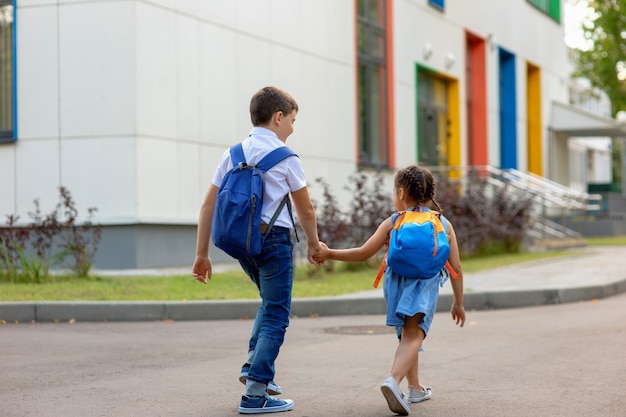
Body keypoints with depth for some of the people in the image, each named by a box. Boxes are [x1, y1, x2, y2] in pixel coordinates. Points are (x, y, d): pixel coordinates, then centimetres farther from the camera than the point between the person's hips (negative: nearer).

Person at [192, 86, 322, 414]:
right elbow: (305, 208, 3)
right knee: (275, 316, 2)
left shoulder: (233, 154, 9)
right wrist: (313, 244, 19)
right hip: (274, 239, -6)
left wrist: (202, 254, 11)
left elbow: (208, 205, 7)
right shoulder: (285, 157, -5)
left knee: (270, 302, 28)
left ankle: (253, 365, 17)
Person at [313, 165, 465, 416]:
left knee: (407, 335, 23)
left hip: (397, 281, 2)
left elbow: (363, 254, 7)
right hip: (425, 285, -2)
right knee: (413, 336, -13)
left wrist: (329, 254, 19)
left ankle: (415, 388, 32)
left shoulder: (392, 223, 11)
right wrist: (458, 303, 22)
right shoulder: (444, 224, 15)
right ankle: (394, 381, -38)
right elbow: (456, 268, 13)